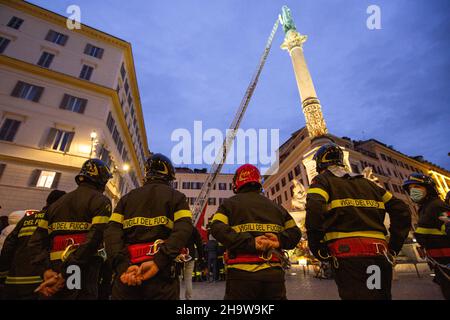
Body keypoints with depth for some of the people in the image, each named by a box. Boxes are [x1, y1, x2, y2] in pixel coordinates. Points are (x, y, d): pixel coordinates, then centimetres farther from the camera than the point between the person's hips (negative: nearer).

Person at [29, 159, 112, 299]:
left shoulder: (58, 202, 16)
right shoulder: (101, 201, -7)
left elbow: (37, 240, 9)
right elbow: (94, 238, -20)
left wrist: (47, 270, -1)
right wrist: (64, 275, -13)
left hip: (55, 271, 7)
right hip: (83, 273, -6)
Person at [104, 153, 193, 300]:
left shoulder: (127, 197, 14)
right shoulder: (177, 196, 5)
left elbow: (112, 232, 0)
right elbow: (184, 230, -13)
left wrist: (123, 265, -10)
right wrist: (158, 262, -18)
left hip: (126, 275, 3)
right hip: (162, 274, -2)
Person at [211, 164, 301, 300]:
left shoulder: (229, 203, 4)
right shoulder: (275, 206, 16)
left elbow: (217, 228, -13)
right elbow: (295, 232, 12)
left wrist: (250, 242, -17)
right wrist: (280, 240, -6)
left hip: (241, 273, -2)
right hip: (274, 273, 3)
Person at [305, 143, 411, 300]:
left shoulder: (322, 180, 3)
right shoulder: (366, 182, 22)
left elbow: (314, 211, -17)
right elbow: (401, 211, 19)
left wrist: (317, 249, -6)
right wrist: (393, 247, 18)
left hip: (348, 254, -7)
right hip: (380, 253, 7)